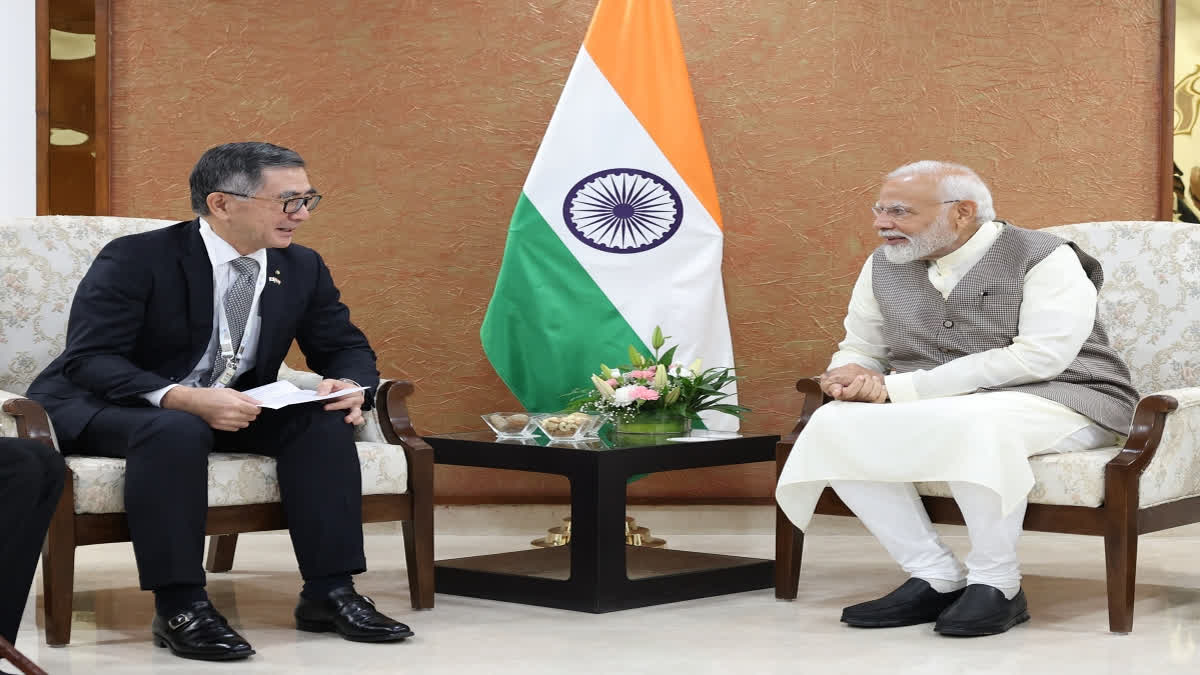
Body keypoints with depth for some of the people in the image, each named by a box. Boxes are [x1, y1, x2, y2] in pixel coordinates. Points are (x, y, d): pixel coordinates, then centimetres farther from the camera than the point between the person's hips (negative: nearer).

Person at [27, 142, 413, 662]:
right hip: (103, 410, -5)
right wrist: (183, 398, -41)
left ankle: (329, 592, -18)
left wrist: (348, 385, -20)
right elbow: (88, 360, -25)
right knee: (175, 430, -39)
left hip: (231, 409, 6)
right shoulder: (135, 260, -19)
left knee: (322, 420, -20)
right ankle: (179, 608, -32)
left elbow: (346, 349, 6)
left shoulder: (302, 267, -2)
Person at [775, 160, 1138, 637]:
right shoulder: (883, 266, 8)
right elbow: (857, 348, 19)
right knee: (834, 424, -21)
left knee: (971, 423, -39)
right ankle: (935, 578, -15)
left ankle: (995, 584, -20)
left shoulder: (1044, 258, -11)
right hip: (931, 409, 6)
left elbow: (1038, 357, -23)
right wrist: (851, 374, -10)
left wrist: (899, 389, -24)